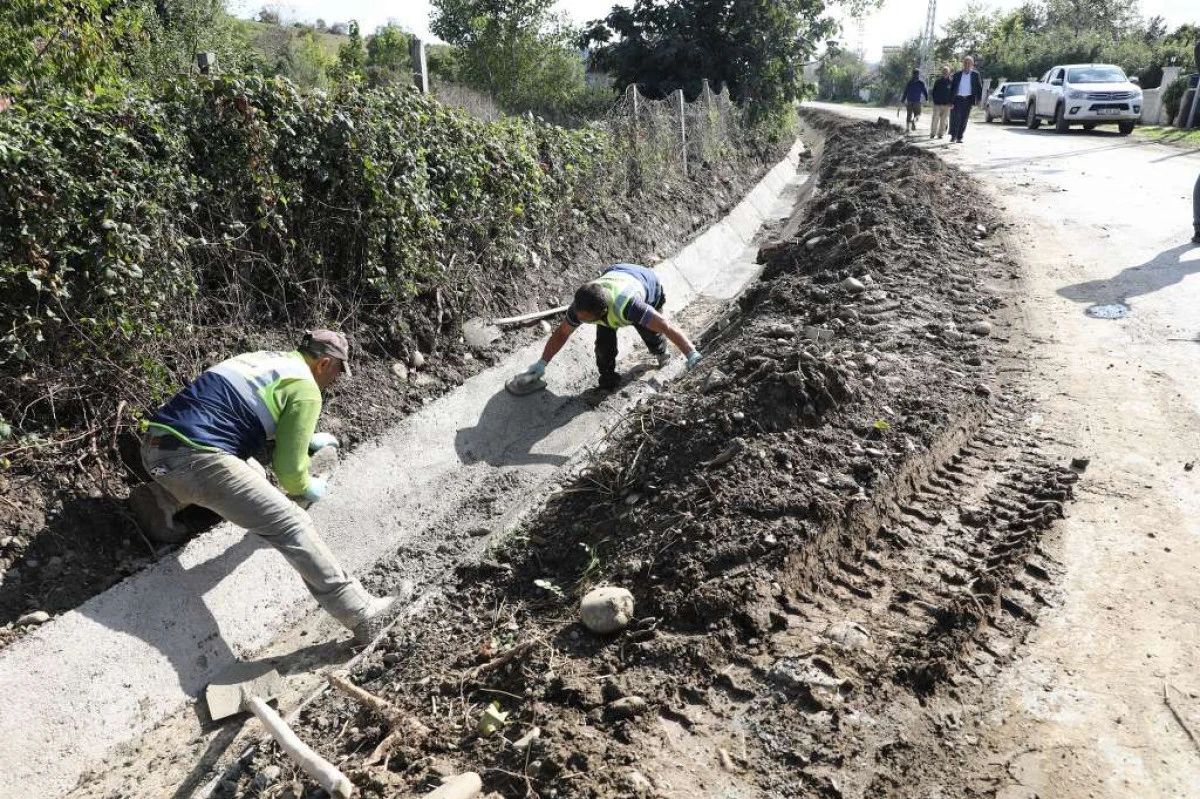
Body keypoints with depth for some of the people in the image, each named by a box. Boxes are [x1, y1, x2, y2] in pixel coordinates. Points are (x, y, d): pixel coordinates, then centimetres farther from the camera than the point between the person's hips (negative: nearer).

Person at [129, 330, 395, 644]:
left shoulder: (268, 358, 24)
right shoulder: (306, 390, -1)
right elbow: (289, 469, -3)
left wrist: (307, 438, 48)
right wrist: (307, 488, 18)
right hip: (195, 458, -9)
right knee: (291, 525, -9)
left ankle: (160, 500, 18)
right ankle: (360, 614, -9)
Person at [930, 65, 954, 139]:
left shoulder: (951, 82, 5)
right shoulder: (938, 81, 5)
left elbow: (953, 93, 8)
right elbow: (934, 92, 9)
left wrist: (951, 102, -1)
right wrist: (934, 100, -2)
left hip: (946, 104, 1)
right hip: (937, 104, -1)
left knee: (943, 120, 2)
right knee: (935, 119, -8)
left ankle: (940, 134, 8)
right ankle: (932, 133, -3)